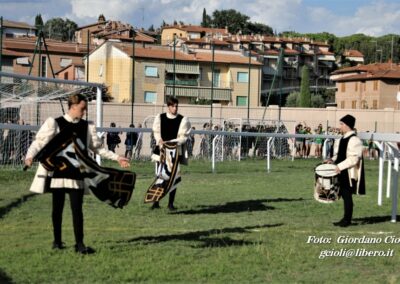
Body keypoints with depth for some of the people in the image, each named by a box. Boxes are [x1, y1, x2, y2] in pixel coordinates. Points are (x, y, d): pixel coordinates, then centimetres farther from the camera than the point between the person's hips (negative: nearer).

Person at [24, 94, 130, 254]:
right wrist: (30, 156, -26)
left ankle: (79, 244, -1)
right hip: (58, 172, -2)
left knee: (77, 209, -3)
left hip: (77, 174, 2)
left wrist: (117, 158, 11)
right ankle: (57, 241, 25)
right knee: (57, 208, 9)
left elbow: (97, 148, 15)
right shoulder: (55, 123, -4)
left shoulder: (87, 127, 7)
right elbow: (39, 142, -8)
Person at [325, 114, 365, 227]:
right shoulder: (341, 140, 13)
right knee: (344, 195, 13)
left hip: (349, 173, -9)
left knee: (347, 195, -3)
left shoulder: (354, 140, -15)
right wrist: (333, 160, 5)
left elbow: (354, 158, -20)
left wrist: (340, 166, -20)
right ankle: (346, 219, 21)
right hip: (342, 173, 9)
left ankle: (347, 220, 5)